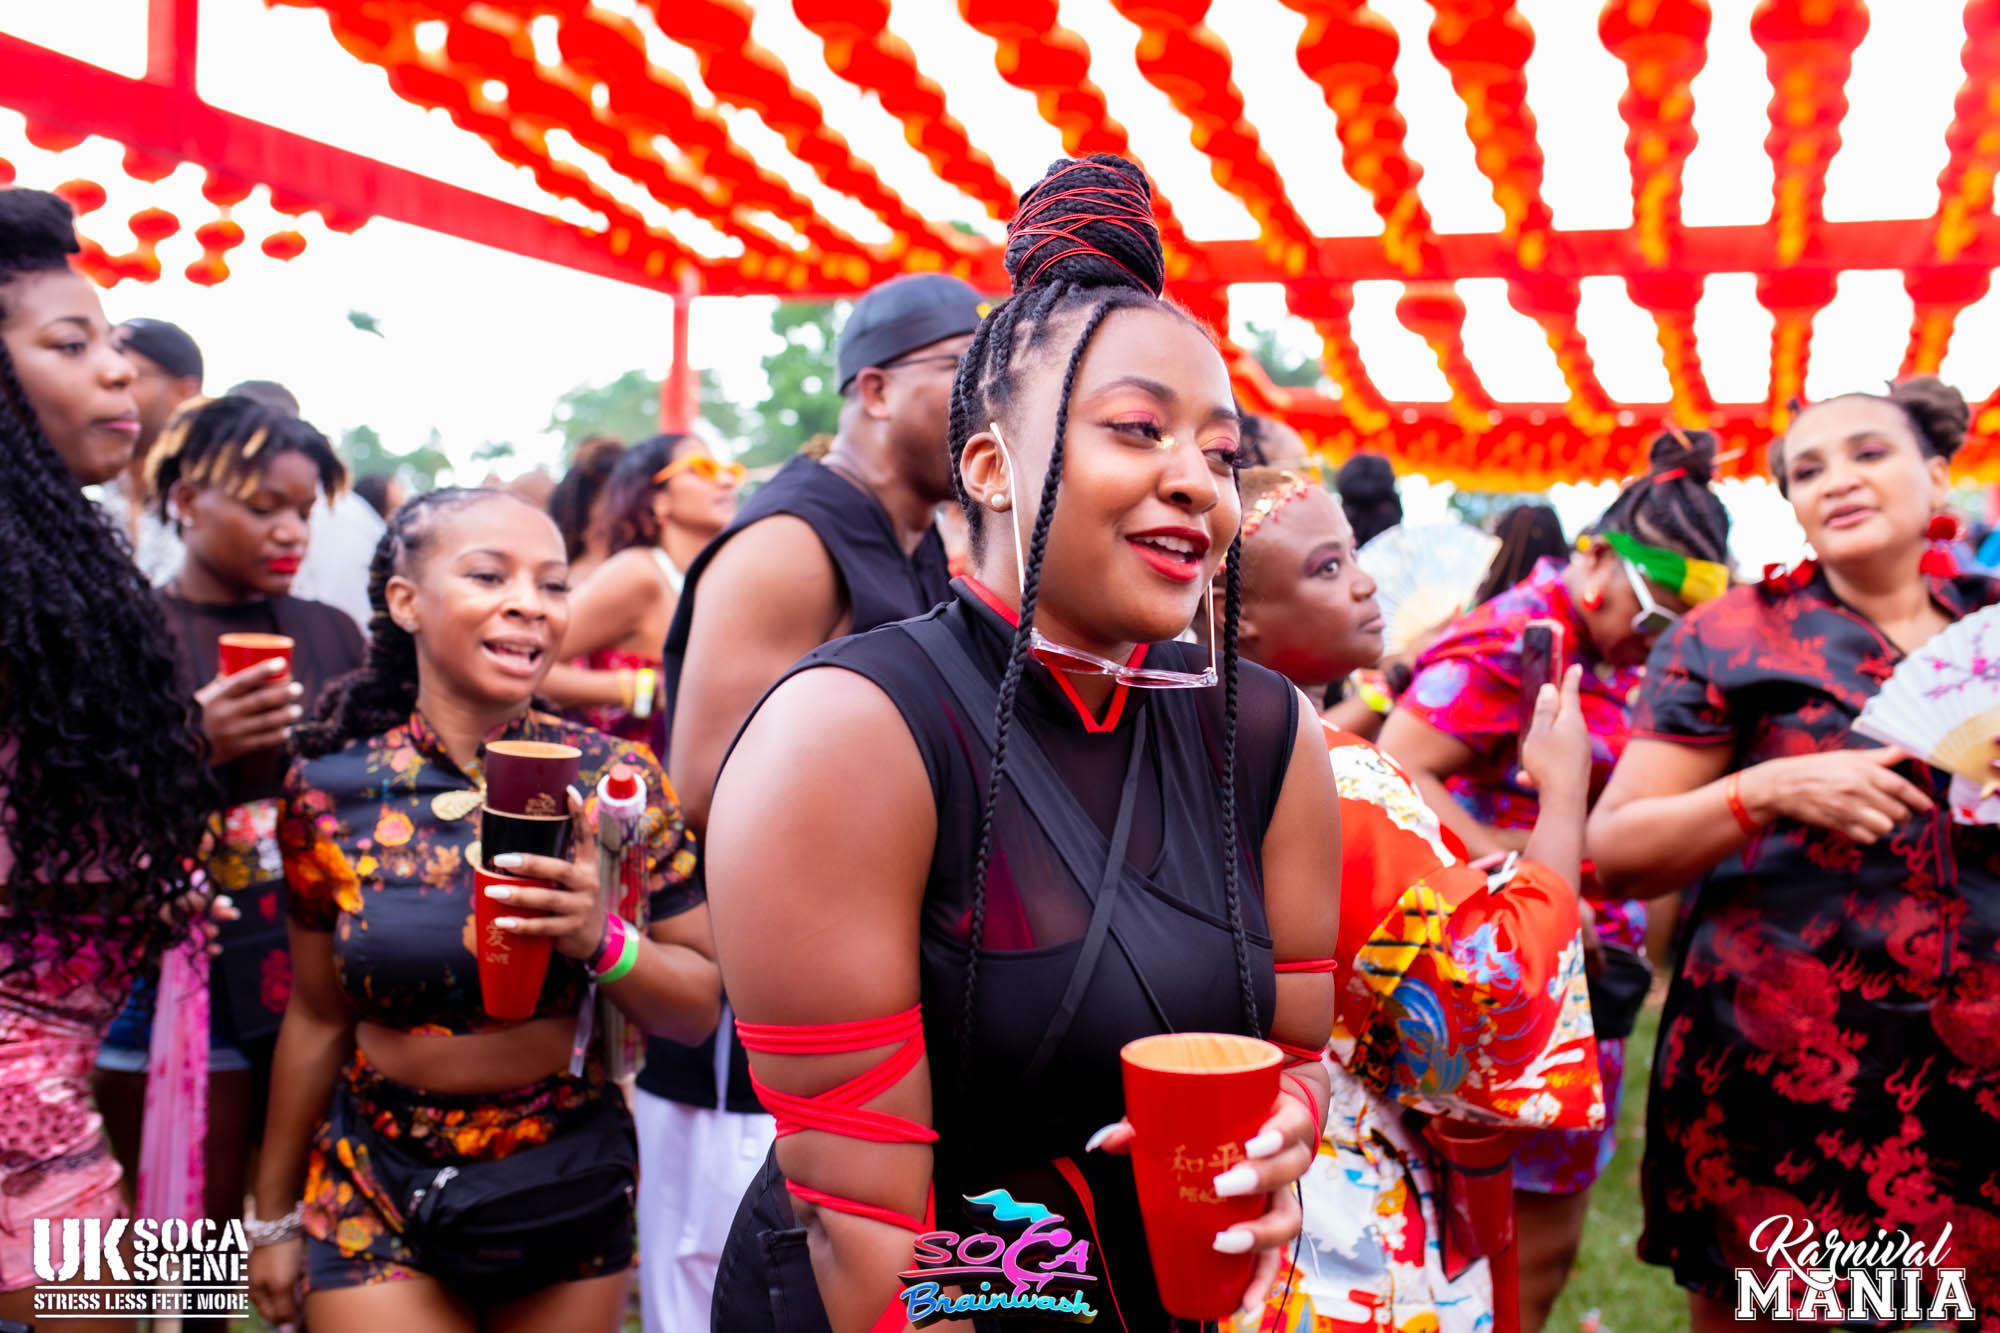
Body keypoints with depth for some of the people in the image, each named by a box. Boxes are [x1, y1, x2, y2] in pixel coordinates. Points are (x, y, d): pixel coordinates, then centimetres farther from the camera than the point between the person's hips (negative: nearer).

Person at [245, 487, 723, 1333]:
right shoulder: (330, 790, -8)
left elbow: (700, 1009, -6)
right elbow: (319, 1016, 4)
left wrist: (599, 938, -25)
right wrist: (274, 1214, 12)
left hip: (573, 1193, 1)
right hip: (375, 1195, 0)